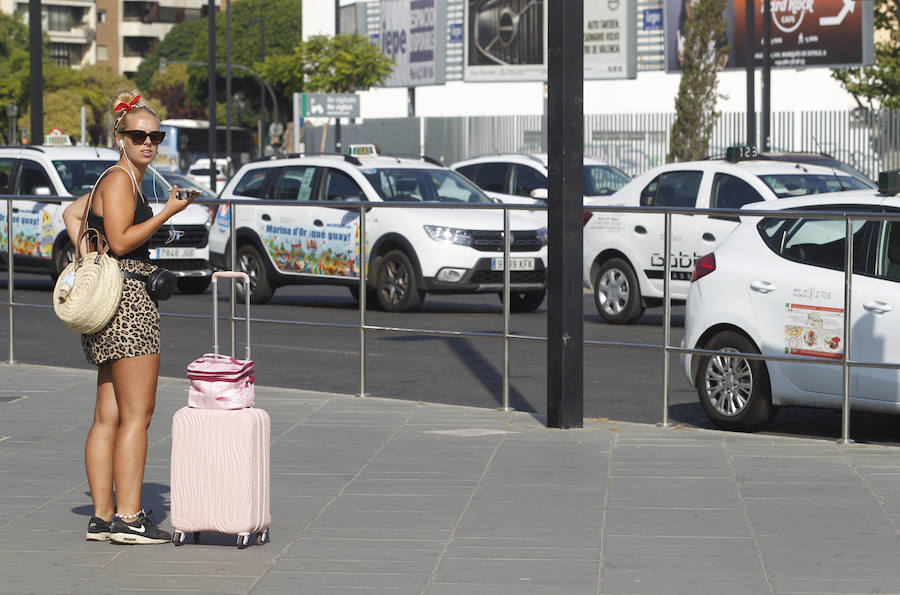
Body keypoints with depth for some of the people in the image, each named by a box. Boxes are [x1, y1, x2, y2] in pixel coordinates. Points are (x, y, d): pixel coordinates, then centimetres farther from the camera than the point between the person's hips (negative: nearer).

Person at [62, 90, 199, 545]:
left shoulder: (122, 180, 20)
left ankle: (102, 517, 9)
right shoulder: (120, 179, -10)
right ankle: (128, 516, -10)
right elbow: (121, 241, -18)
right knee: (137, 414, -9)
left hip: (110, 301, 10)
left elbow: (72, 214, 30)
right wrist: (168, 212, -16)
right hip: (128, 299, -10)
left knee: (108, 416, 8)